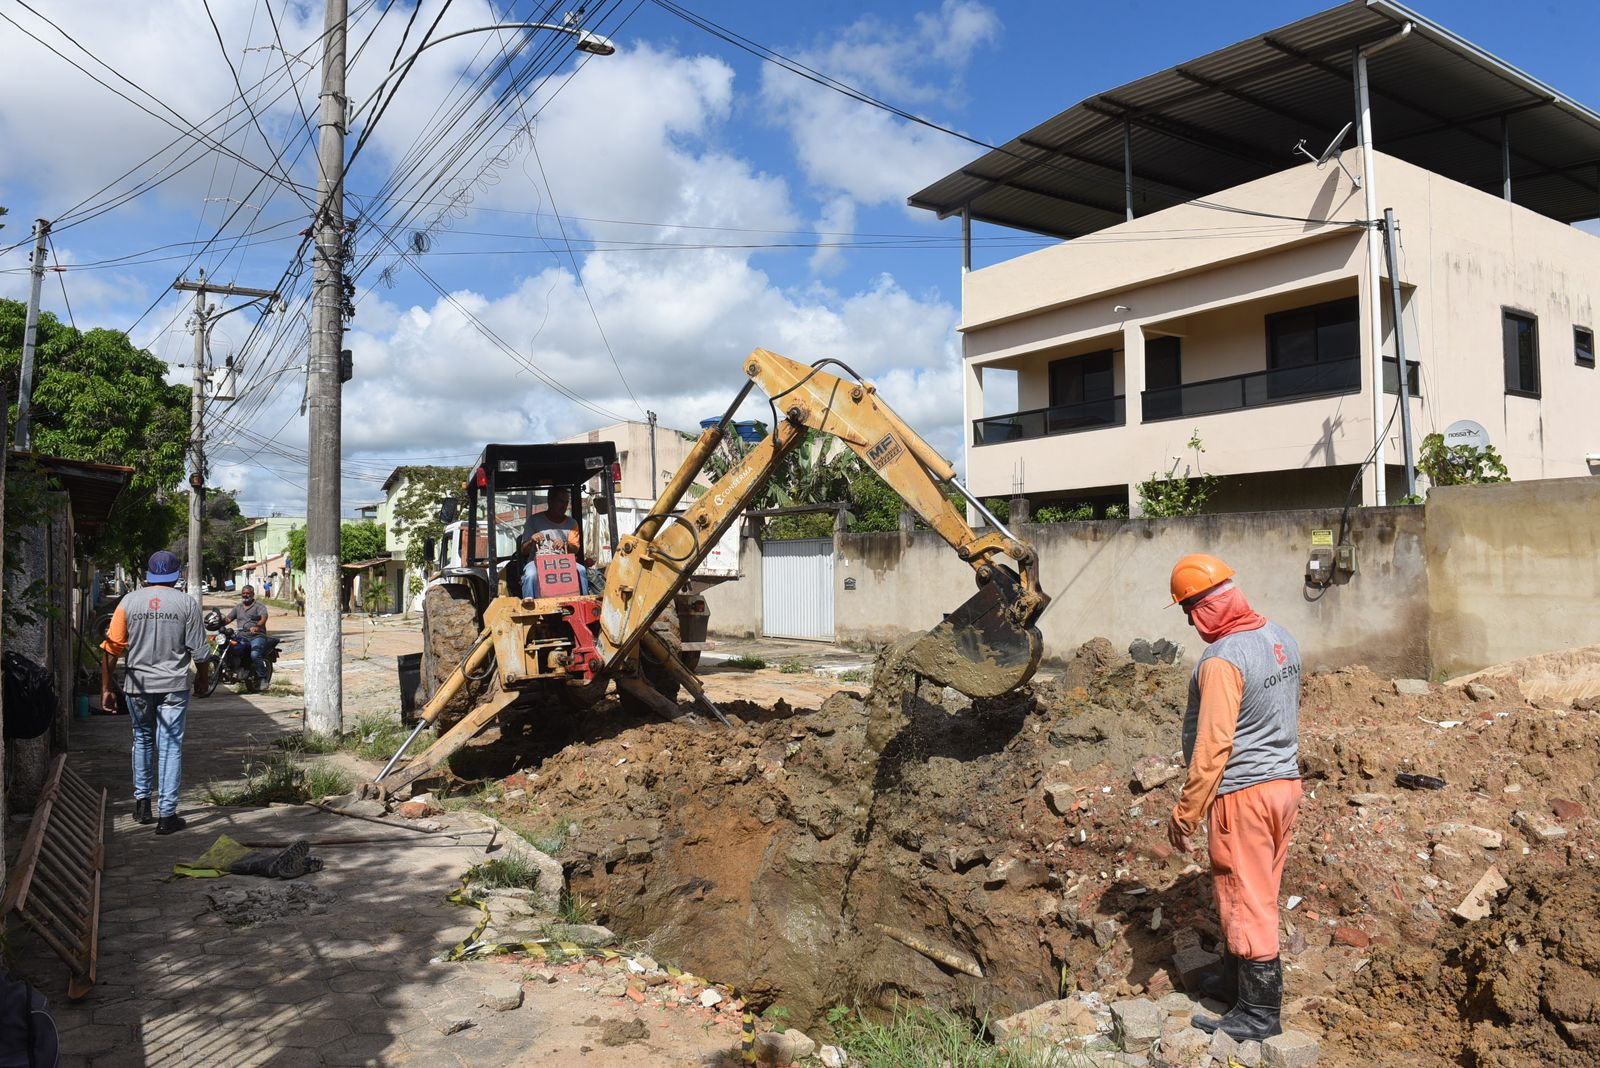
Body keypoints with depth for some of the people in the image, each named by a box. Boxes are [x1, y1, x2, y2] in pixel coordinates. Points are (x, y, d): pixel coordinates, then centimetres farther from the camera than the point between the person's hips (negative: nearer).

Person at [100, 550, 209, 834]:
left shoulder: (129, 602, 0)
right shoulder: (187, 603, -5)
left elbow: (111, 649, -2)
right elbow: (199, 651, -4)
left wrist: (106, 688, 4)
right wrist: (203, 680, 12)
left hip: (137, 684, 2)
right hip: (173, 685, -2)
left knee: (142, 739, 22)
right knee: (171, 746, 2)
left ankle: (142, 801, 28)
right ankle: (166, 815, 2)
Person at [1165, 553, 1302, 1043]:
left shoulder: (1222, 659, -23)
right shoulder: (1282, 638, 4)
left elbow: (1212, 747, -23)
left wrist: (1184, 814, -15)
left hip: (1244, 794, -9)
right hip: (1286, 783, 9)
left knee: (1246, 899, 4)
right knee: (1254, 893, 21)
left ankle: (1260, 1013, 16)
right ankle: (1235, 979, 37)